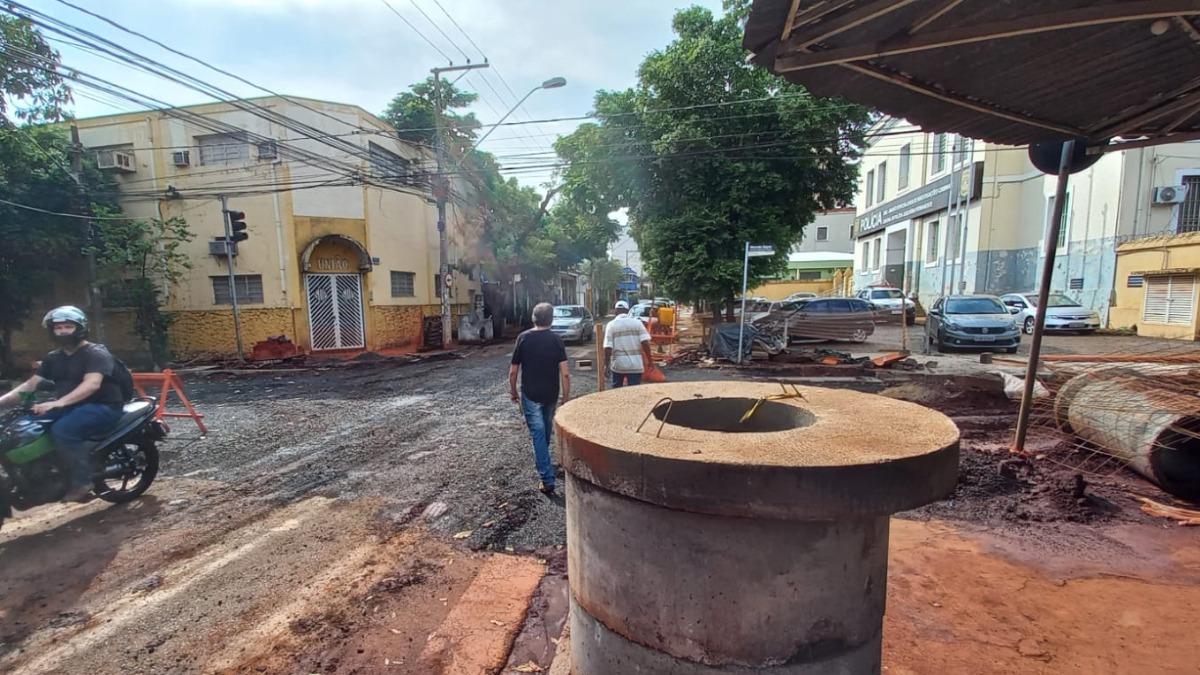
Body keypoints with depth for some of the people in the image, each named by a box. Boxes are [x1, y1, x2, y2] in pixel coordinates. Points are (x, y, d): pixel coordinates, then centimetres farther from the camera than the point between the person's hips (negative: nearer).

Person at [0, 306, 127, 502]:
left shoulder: (96, 353, -11)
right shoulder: (53, 358, 15)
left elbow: (92, 384, -27)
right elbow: (31, 384, 10)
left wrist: (58, 403, -38)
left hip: (102, 408, -8)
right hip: (69, 407, 8)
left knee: (62, 430, -33)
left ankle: (81, 481, -22)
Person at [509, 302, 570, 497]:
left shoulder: (523, 338, -7)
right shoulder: (556, 340, -6)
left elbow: (513, 371, -5)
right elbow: (564, 374, -11)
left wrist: (513, 392, 11)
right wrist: (566, 398, -3)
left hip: (530, 395, -2)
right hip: (551, 395, 2)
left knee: (538, 433, -1)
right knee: (546, 430, 24)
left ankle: (548, 481, -6)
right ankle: (543, 461, 47)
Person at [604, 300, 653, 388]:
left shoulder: (611, 325, -1)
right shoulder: (637, 323, 1)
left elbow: (608, 348, -8)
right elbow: (645, 343, -8)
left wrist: (607, 365, 0)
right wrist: (649, 360, -1)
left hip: (618, 364, 1)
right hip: (635, 364, 0)